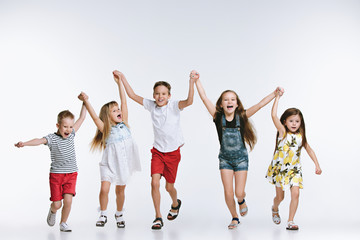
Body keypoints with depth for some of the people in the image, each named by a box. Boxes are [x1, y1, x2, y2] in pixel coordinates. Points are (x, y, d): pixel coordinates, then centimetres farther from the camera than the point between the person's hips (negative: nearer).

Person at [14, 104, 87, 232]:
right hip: (56, 174, -3)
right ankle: (52, 211, 37)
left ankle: (63, 223, 10)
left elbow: (82, 118, 11)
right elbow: (39, 140, -27)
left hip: (71, 174, 3)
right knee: (57, 204, 0)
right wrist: (24, 143, -45)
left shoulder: (71, 134, 4)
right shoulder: (52, 138, -9)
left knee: (68, 200, -12)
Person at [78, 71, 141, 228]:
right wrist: (86, 101, -29)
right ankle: (103, 215, 10)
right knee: (104, 189, -12)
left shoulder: (123, 123, 1)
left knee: (120, 190, 12)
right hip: (109, 164, -2)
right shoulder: (105, 129, -6)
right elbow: (95, 117, -21)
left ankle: (119, 214, 31)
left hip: (124, 163, 3)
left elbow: (124, 102, -2)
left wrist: (119, 82, -4)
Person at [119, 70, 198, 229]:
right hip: (157, 151, 2)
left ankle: (175, 203, 46)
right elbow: (132, 95, 3)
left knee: (169, 186, 11)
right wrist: (122, 78, -1)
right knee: (155, 182, -15)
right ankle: (158, 217, -1)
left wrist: (191, 81, -44)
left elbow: (189, 101, -32)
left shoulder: (174, 105, -12)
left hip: (173, 152, -2)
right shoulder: (151, 106, -2)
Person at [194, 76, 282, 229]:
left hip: (241, 158, 0)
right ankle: (235, 217, 24)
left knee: (239, 193, -3)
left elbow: (260, 105, -18)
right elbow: (204, 98, -16)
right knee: (228, 192, -2)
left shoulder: (242, 116, -12)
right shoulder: (218, 117, -12)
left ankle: (241, 200, 35)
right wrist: (196, 80, -19)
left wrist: (275, 94, -25)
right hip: (225, 158, 1)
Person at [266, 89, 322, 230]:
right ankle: (275, 209, 44)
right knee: (280, 196, 9)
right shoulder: (283, 132, -10)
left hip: (294, 170, 2)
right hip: (279, 168, -2)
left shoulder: (300, 136, 1)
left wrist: (317, 165, 5)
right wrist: (277, 97, -18)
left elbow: (309, 150, 12)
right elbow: (273, 115, -21)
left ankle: (290, 221, -3)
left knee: (295, 194, -13)